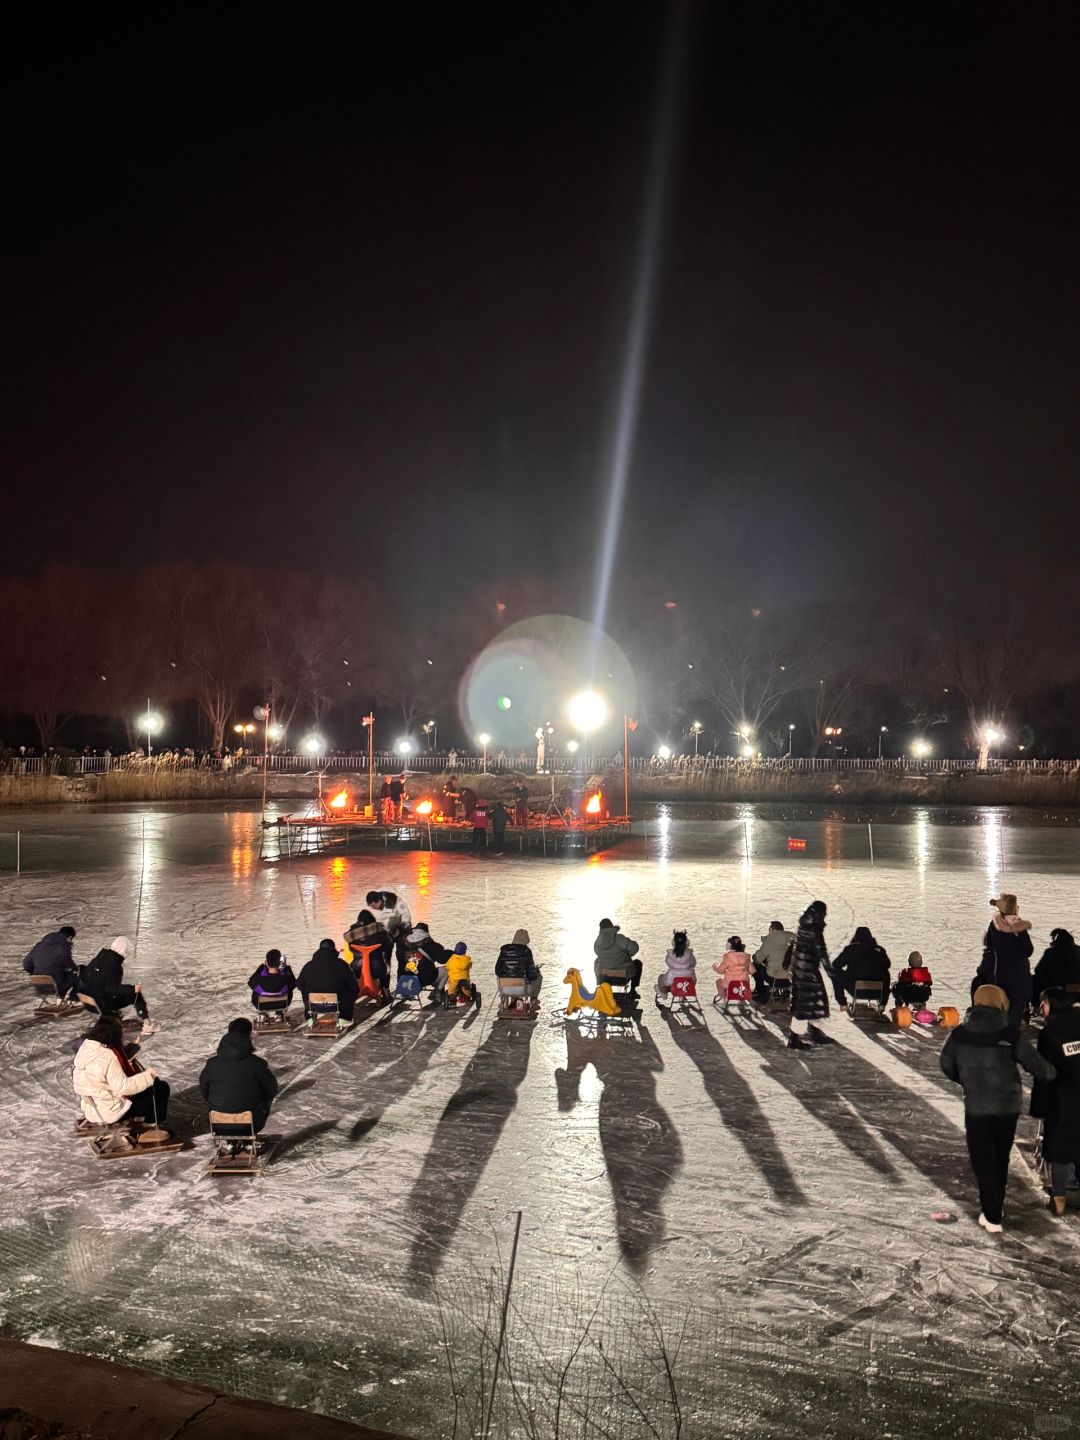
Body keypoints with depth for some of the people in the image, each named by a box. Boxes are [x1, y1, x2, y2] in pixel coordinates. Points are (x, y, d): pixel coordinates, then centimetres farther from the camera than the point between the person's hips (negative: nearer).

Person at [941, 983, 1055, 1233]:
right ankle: (996, 1205, 34)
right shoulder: (1011, 1036, -11)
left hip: (976, 1108, -1)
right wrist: (1053, 1073, 16)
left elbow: (947, 1066, 4)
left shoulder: (959, 1034, -7)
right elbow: (1037, 1065, -7)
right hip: (1008, 1106, 1)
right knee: (1001, 1159, 20)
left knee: (983, 1162, 8)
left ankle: (992, 1218, 6)